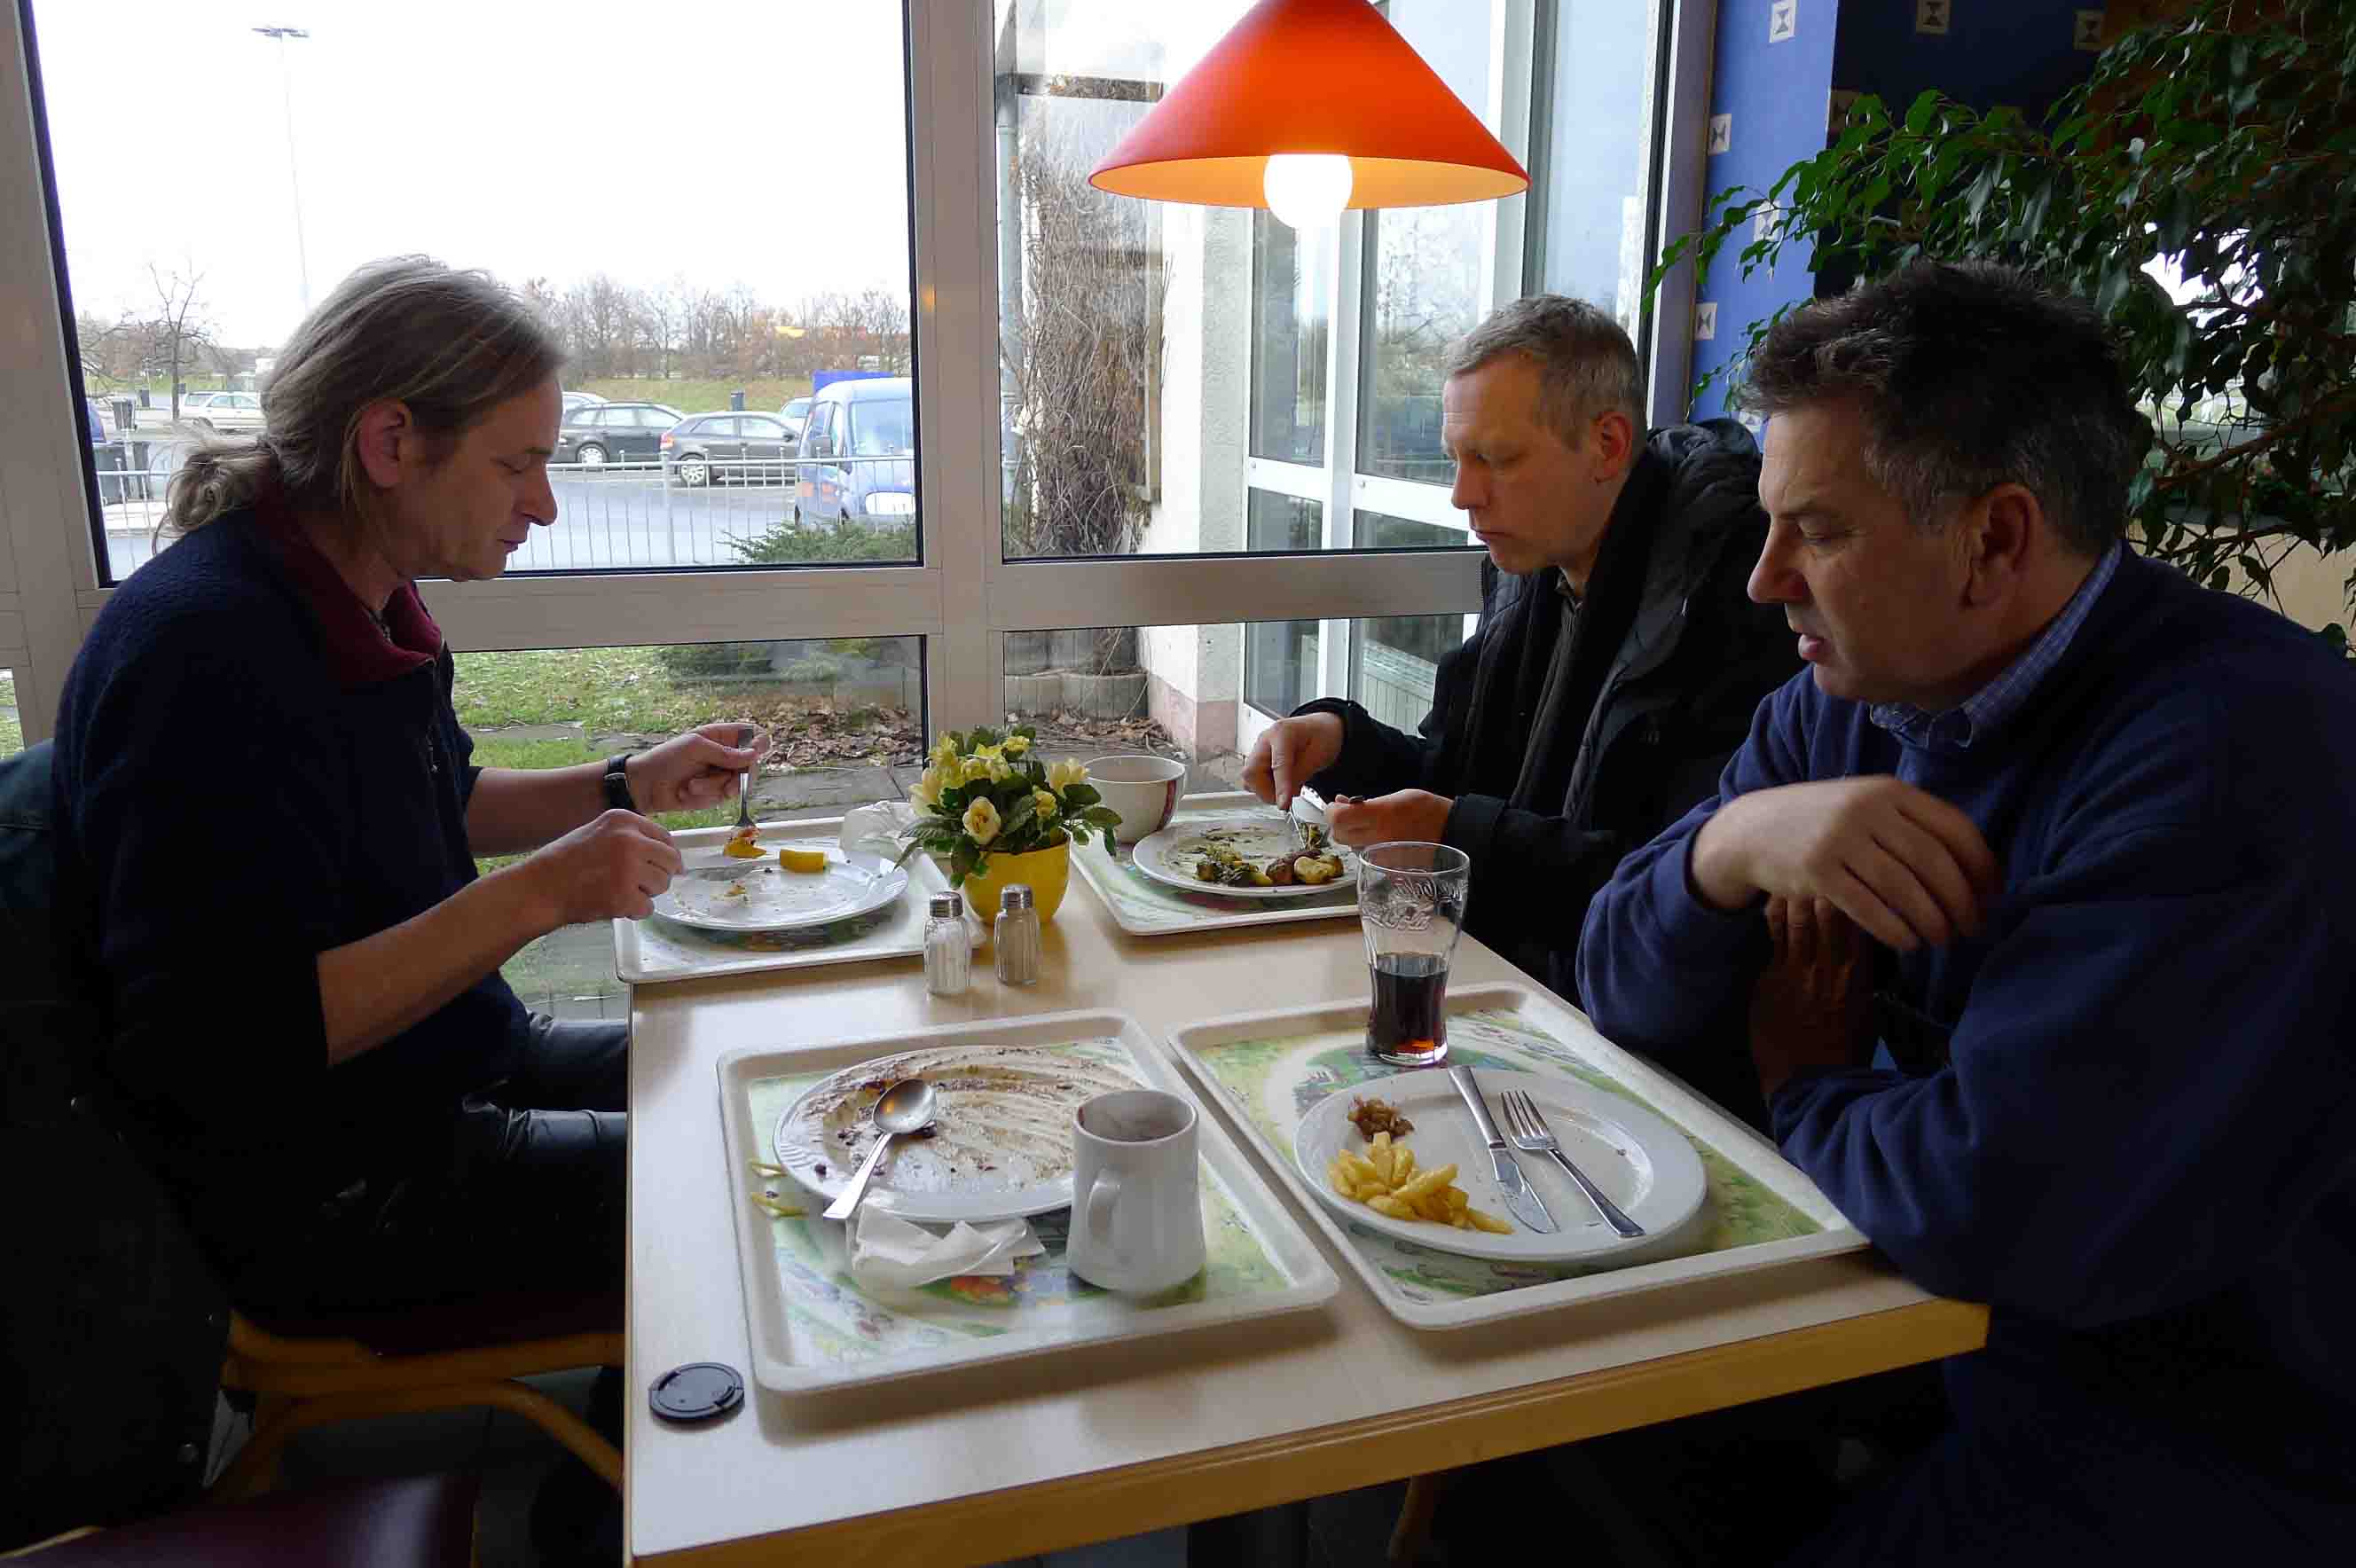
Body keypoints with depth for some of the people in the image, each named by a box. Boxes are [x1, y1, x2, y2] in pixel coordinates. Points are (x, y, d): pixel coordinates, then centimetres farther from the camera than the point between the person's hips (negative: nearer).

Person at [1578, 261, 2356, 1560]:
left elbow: (1990, 1206, -32)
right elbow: (1624, 996, 1)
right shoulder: (1845, 709, 0)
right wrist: (1732, 844, -19)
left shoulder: (2236, 753, -25)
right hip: (1918, 1310, 7)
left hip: (2215, 1442, -6)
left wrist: (1807, 1089, -10)